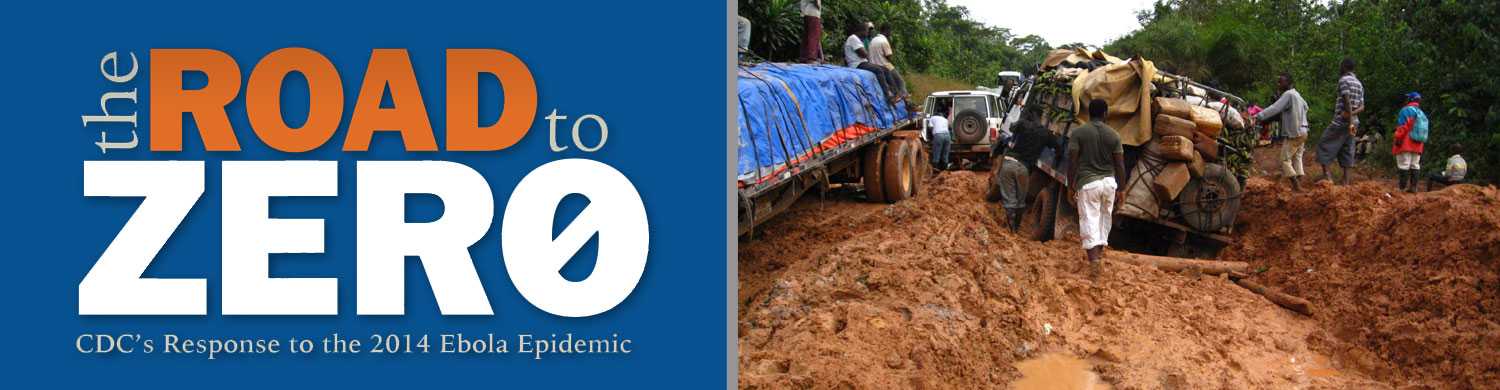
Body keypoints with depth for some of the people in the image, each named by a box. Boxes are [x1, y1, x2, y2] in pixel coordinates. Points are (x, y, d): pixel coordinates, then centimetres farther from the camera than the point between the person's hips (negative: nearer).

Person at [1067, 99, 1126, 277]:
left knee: (1089, 221, -5)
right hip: (1109, 182, 3)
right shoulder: (1114, 135, 2)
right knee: (1105, 218, 21)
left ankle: (1094, 261, -16)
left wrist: (1071, 185, 1)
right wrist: (1121, 189, 10)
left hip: (1087, 183, -3)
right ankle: (1100, 248, 36)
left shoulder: (1078, 133, -5)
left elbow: (1072, 162, -8)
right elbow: (1120, 165, 2)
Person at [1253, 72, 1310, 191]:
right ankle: (1299, 185, 8)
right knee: (1297, 159, 11)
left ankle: (1296, 187, -10)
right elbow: (1305, 107, 28)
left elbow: (1274, 108, -26)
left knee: (1285, 160, -5)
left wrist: (1257, 116, -33)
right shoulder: (1297, 94, 15)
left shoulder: (1288, 95, -15)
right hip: (1302, 132, 9)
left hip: (1293, 133, -9)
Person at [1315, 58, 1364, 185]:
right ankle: (1345, 180, 5)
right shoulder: (1359, 84, 18)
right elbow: (1362, 107, 13)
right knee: (1346, 151, 9)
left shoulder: (1344, 80, -9)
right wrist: (1352, 114, -5)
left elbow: (1347, 102, -18)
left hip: (1341, 121, -8)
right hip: (1354, 121, 8)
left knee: (1323, 145, -3)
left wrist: (1350, 121, -22)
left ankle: (1327, 175, -12)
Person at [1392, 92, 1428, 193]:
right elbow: (1424, 131, 20)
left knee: (1404, 165, -8)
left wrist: (1397, 139, -12)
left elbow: (1402, 127, -15)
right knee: (1415, 166, 9)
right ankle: (1413, 187, 8)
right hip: (1417, 146, 8)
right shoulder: (1422, 114, 19)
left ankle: (1402, 187, -12)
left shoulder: (1406, 110, -6)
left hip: (1406, 144, -7)